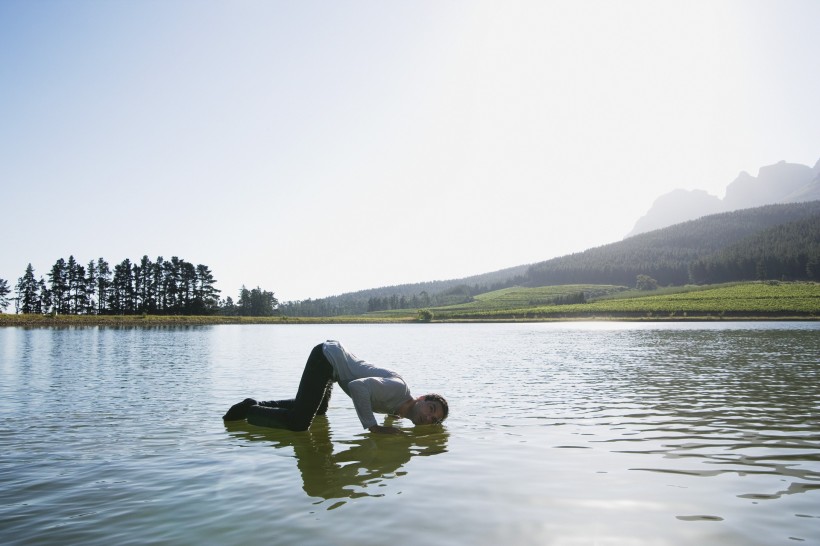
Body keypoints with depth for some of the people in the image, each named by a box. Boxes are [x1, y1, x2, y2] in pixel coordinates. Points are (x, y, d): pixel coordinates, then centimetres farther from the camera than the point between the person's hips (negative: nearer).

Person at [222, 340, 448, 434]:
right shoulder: (399, 389, -22)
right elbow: (358, 386, -33)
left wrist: (392, 413, 10)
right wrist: (373, 426, -28)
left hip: (331, 357, 10)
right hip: (328, 356, -10)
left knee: (317, 410, 29)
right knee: (298, 423, -17)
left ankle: (258, 405, 30)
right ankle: (250, 410, 4)